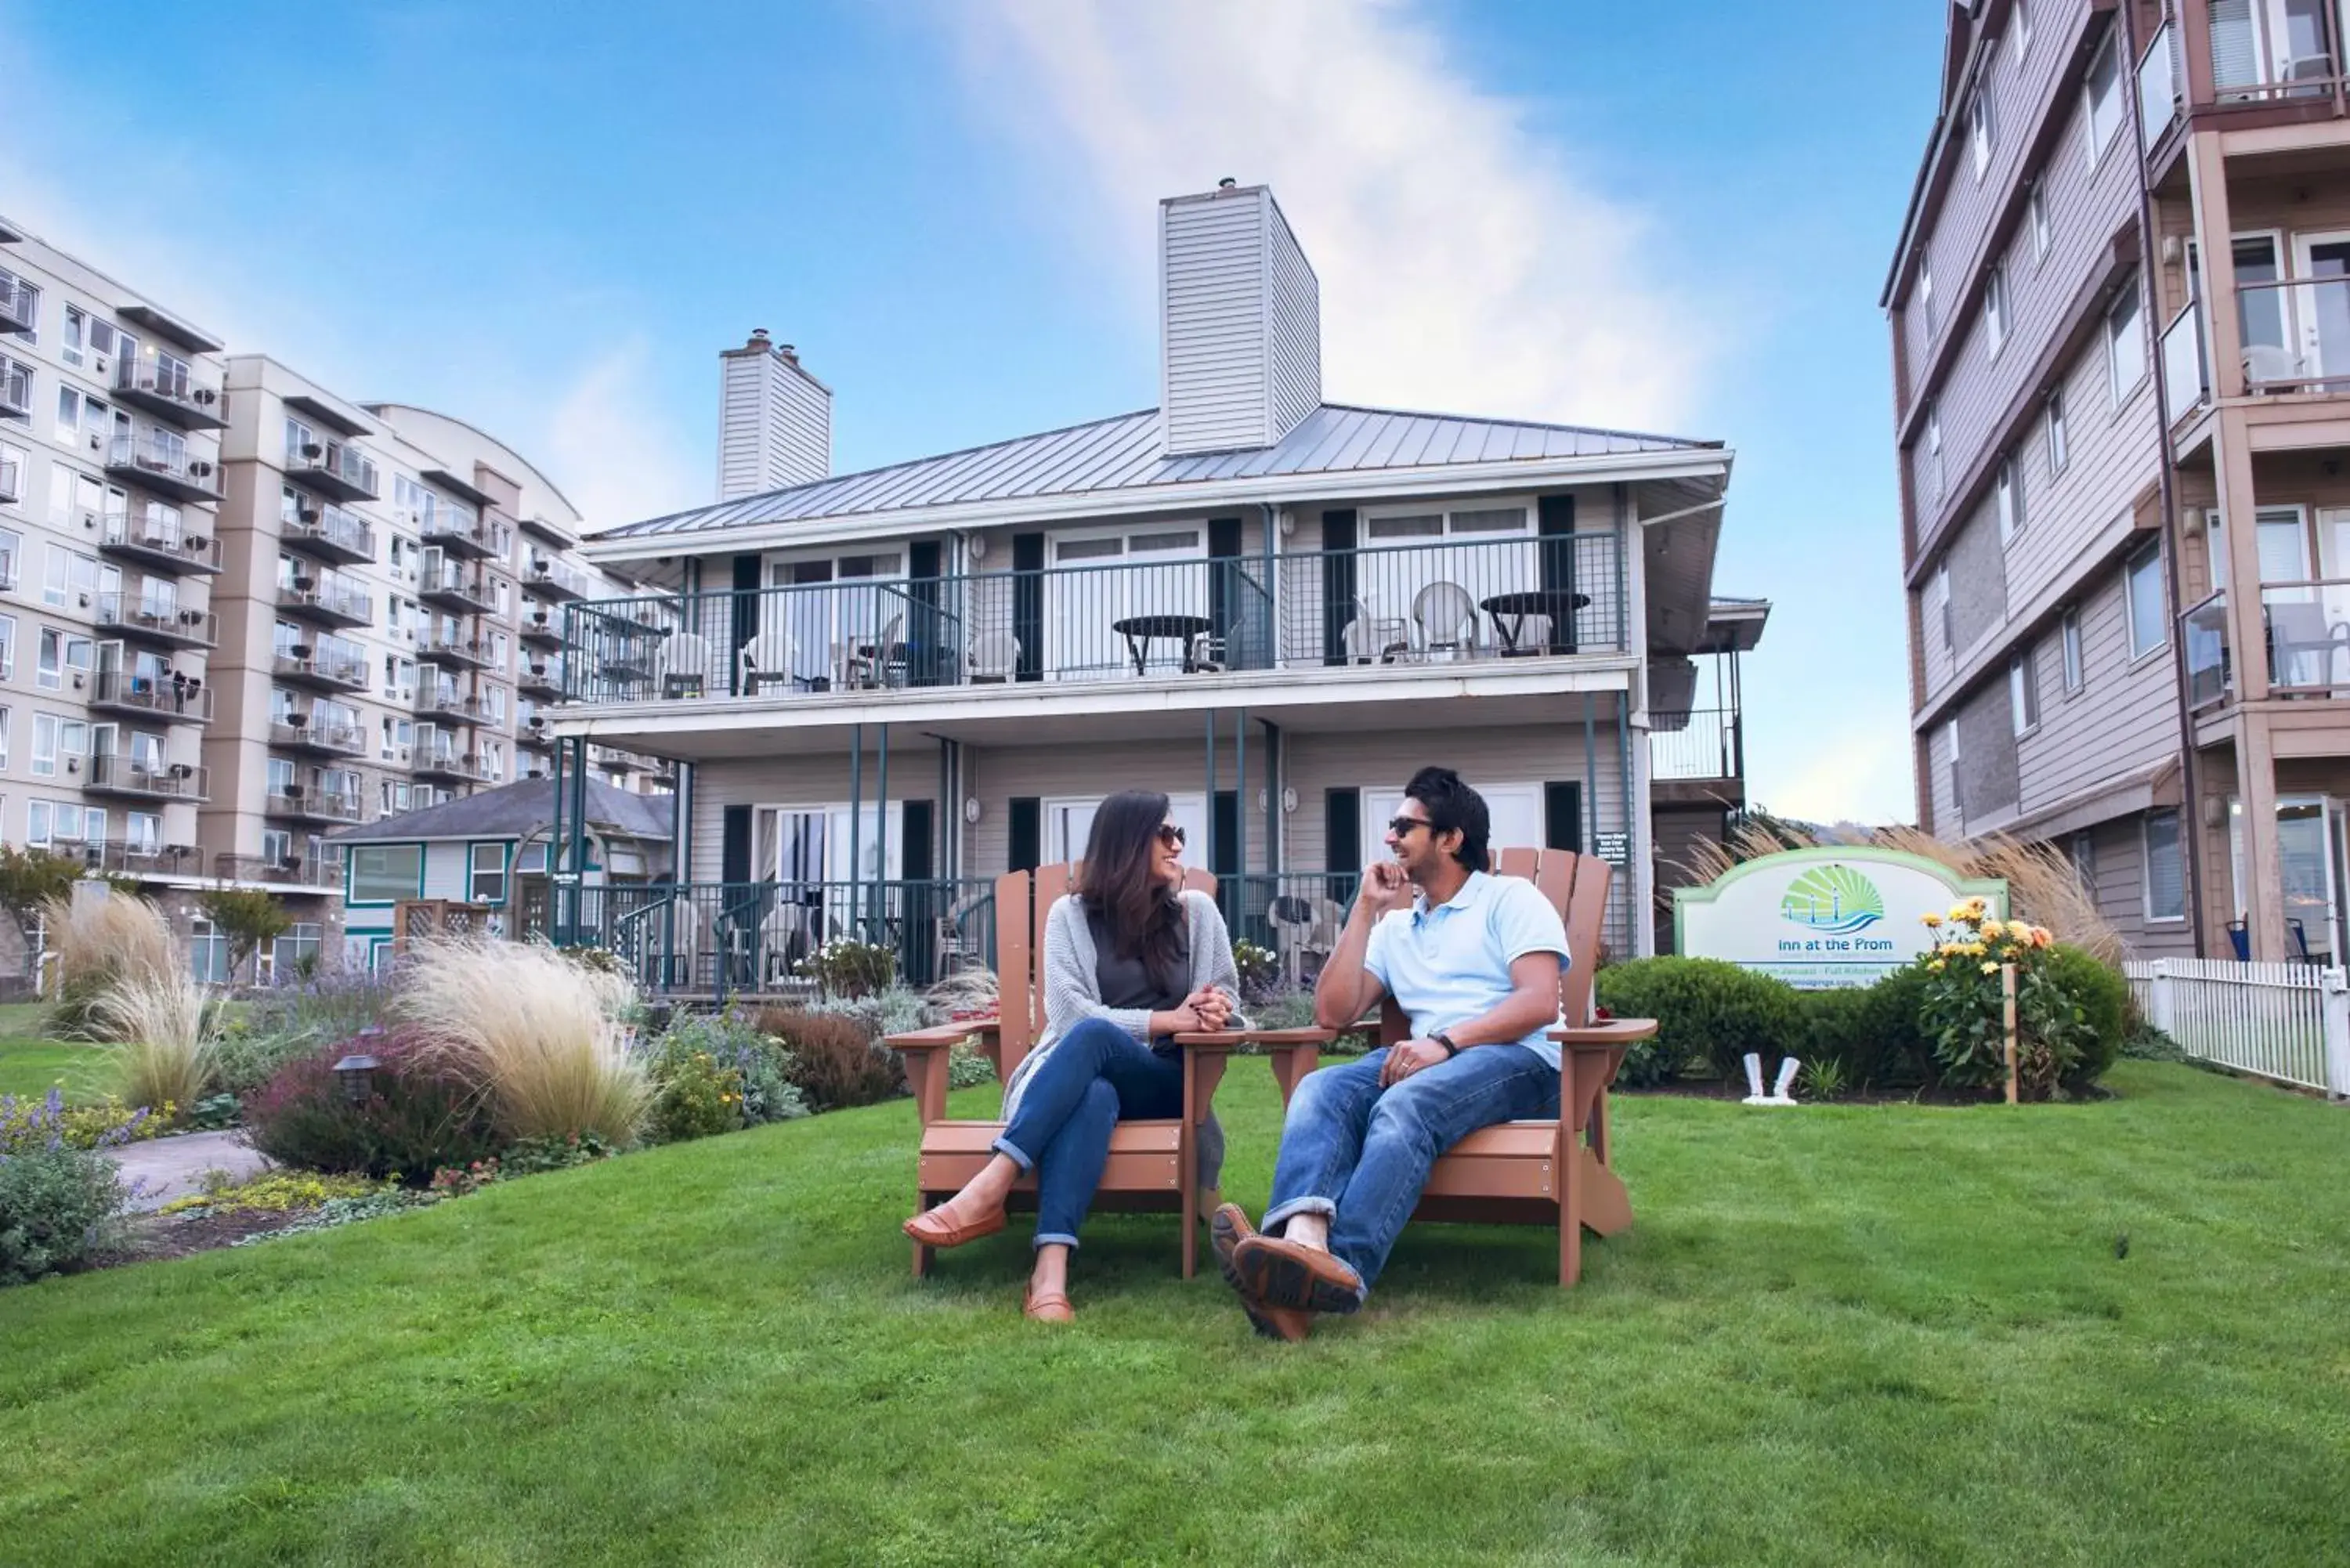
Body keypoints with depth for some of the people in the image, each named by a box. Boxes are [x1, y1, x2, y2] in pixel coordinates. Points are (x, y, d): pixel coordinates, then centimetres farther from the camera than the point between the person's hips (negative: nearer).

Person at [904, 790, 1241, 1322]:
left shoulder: (1197, 911, 12)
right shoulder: (1071, 914, 6)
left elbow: (1226, 996, 17)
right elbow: (1069, 1012, -6)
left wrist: (1212, 1009, -9)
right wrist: (1168, 1020, -15)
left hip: (1166, 1082, 0)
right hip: (1085, 1079, 0)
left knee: (1091, 1036, -36)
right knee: (1093, 1095, -40)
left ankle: (987, 1192, -49)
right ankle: (1050, 1273, -55)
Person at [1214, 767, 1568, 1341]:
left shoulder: (1511, 897, 10)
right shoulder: (1396, 926, 26)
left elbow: (1541, 1002, -7)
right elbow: (1333, 1013, 14)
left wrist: (1447, 1041, -21)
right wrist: (1365, 909, 12)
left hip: (1518, 1061, -5)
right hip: (1429, 1060, 5)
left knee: (1405, 1105, -36)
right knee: (1320, 1089, -26)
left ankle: (1342, 1269, -55)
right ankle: (1303, 1240, -54)